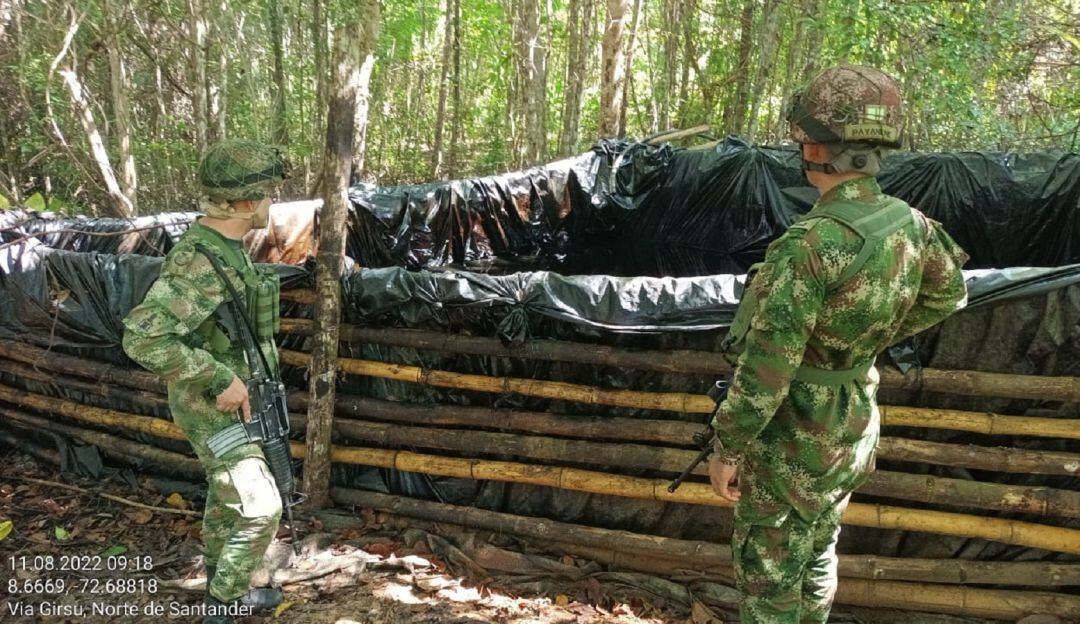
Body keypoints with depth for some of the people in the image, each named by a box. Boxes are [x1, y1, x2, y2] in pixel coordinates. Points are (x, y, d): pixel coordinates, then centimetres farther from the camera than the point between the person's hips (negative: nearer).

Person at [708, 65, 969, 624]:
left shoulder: (810, 244, -29)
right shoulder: (909, 225, -5)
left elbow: (767, 364, -26)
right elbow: (948, 294, 16)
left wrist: (727, 447, -14)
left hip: (794, 442, -8)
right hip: (855, 428, 8)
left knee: (766, 574, 9)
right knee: (817, 552, 26)